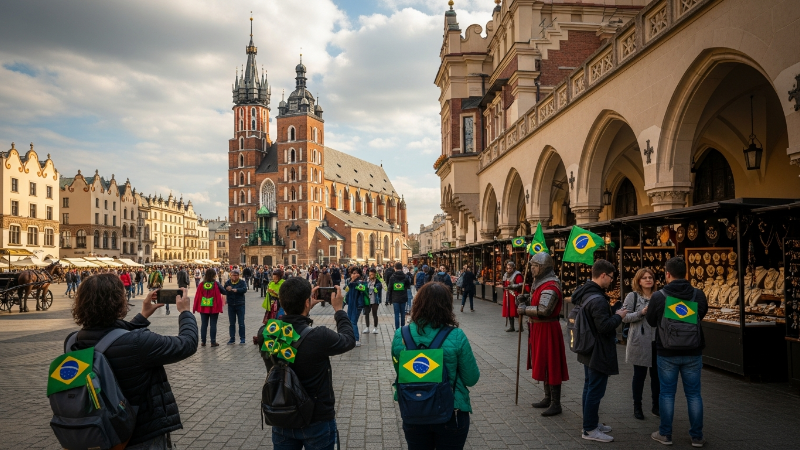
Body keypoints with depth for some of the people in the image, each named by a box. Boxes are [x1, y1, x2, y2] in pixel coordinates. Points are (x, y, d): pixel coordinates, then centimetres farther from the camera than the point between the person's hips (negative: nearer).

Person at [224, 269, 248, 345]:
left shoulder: (242, 282, -4)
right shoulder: (228, 282, 5)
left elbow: (245, 289, -22)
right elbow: (223, 292, -2)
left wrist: (236, 290, -37)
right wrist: (227, 290, -24)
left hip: (240, 305, -3)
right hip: (231, 305, 3)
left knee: (241, 323, 1)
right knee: (232, 323, 9)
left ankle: (242, 338, 9)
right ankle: (232, 339, 16)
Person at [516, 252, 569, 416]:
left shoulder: (550, 286, -21)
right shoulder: (542, 283, 12)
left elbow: (543, 310, -31)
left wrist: (524, 309, -17)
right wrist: (527, 298, 5)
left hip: (548, 330, -11)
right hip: (539, 329, 11)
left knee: (551, 366, -3)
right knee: (543, 365, 18)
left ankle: (556, 404, 6)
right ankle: (548, 398, 30)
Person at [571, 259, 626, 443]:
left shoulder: (584, 293, 6)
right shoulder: (598, 299, -25)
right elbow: (604, 326, -27)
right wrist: (618, 316, -12)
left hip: (588, 350, 10)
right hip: (599, 353, -10)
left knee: (589, 388, 19)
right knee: (595, 391, -1)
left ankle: (591, 422, 31)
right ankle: (589, 430, 8)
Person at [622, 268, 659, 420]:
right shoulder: (633, 296, -4)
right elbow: (624, 317, -9)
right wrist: (641, 313, -20)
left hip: (657, 342, 4)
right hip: (640, 343, -4)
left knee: (657, 374, 10)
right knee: (639, 375, 5)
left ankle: (656, 405, 26)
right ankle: (637, 407, 18)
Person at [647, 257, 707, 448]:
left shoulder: (658, 296, -15)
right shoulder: (698, 294, -8)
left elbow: (651, 321, -1)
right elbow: (702, 315, 12)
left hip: (667, 353, -2)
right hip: (693, 353, 2)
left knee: (667, 393, 9)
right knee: (694, 394, 11)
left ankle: (665, 434, 17)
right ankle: (697, 437, 18)